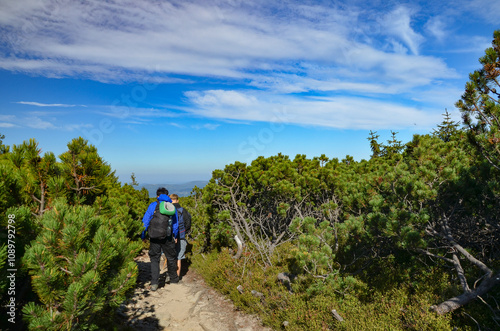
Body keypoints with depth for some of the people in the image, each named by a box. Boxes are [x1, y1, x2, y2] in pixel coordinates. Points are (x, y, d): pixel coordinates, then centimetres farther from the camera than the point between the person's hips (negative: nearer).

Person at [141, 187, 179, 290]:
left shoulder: (153, 205, 2)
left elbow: (145, 221, -1)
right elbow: (175, 224, 9)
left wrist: (143, 235, 5)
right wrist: (175, 236, 19)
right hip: (167, 237, 1)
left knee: (154, 259, 8)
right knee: (171, 257, 15)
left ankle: (154, 283, 0)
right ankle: (173, 279, 30)